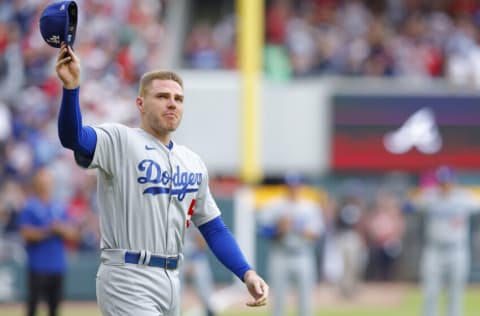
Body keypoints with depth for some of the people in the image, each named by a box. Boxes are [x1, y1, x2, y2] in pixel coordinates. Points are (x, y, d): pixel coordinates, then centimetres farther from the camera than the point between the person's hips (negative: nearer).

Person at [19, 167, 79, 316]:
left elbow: (72, 235, 9)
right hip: (38, 266, -5)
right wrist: (48, 230, -20)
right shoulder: (30, 207, -3)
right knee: (33, 304, -6)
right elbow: (27, 233, -13)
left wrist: (61, 229, -11)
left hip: (58, 266, 5)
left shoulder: (60, 208, 12)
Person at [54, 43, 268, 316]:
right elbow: (73, 137, -24)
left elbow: (213, 228, 18)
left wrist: (246, 273, 4)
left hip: (171, 281, 7)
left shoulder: (193, 163, 16)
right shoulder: (119, 141, -4)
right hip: (127, 281, -7)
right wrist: (71, 87, -42)